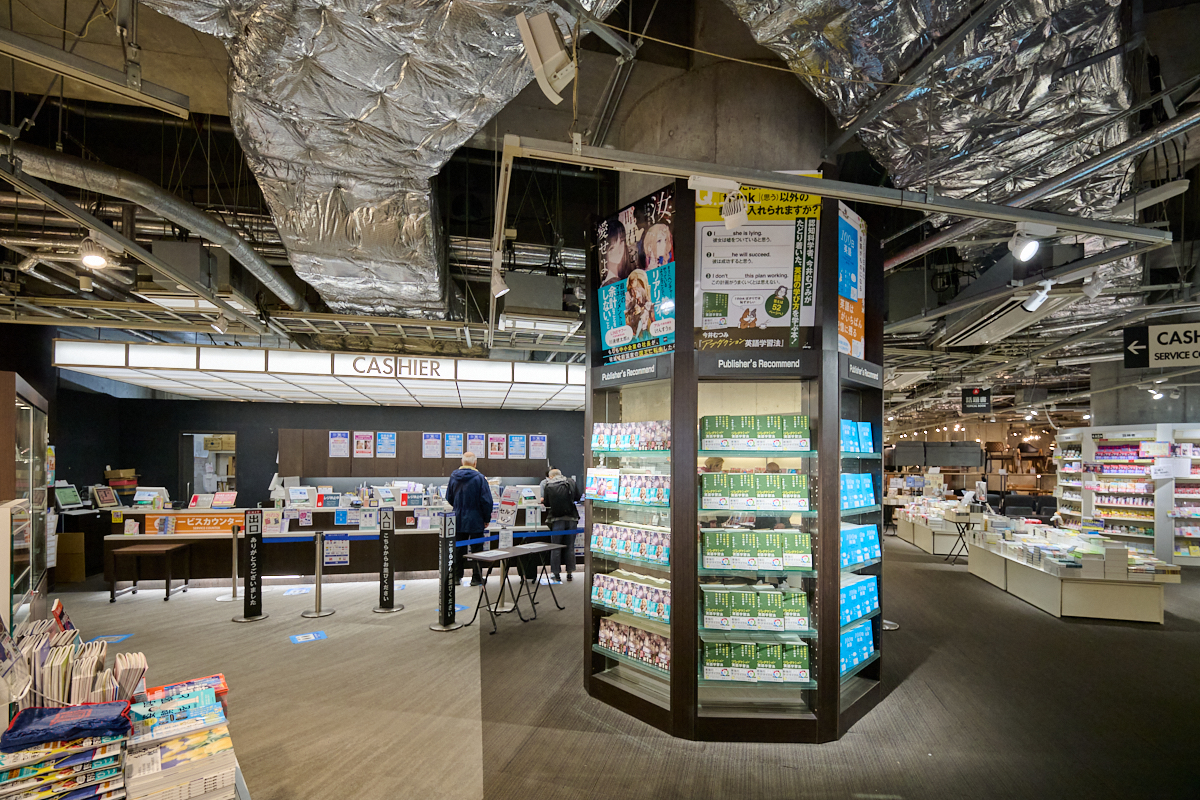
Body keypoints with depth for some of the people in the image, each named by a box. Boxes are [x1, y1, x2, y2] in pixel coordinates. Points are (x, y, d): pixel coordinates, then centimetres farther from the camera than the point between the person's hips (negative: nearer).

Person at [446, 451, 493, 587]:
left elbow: (449, 498, 11)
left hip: (458, 520, 4)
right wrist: (487, 519, -2)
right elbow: (486, 501, -14)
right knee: (476, 549, 6)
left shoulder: (453, 476, 0)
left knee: (458, 548, 14)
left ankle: (456, 577, 21)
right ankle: (476, 578, 11)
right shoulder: (479, 477, -14)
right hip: (475, 520, -4)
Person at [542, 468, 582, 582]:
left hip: (557, 520, -2)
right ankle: (570, 573, 16)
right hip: (571, 518, 2)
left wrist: (542, 500, 24)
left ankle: (556, 573, 13)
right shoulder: (571, 483, 2)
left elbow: (546, 503, 2)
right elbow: (578, 498, 10)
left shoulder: (549, 486, -5)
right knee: (570, 547, 11)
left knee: (556, 548, 9)